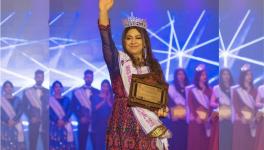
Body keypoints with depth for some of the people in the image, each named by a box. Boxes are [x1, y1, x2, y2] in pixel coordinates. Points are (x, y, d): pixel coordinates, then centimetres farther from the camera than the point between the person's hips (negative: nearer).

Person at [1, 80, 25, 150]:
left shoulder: (17, 99, 9)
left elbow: (21, 111, 0)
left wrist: (14, 120, -14)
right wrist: (8, 121, -16)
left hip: (16, 125, 1)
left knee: (17, 144, -5)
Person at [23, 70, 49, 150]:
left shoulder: (47, 92, 12)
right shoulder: (27, 91, 8)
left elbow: (49, 106, 11)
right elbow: (25, 107, 5)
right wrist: (31, 117, -7)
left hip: (45, 122, 1)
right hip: (33, 122, -1)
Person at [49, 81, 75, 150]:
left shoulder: (66, 99, 13)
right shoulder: (50, 99, 5)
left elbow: (69, 111, 3)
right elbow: (50, 112, -4)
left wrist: (64, 120, -13)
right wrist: (57, 120, -16)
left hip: (65, 124, 2)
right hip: (54, 124, -2)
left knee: (66, 142, -5)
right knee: (54, 142, -7)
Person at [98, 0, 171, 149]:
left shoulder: (154, 66, 12)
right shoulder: (119, 61, 1)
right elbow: (107, 42, -17)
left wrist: (162, 109, -7)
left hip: (149, 123, 3)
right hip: (125, 121, -3)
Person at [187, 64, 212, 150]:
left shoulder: (209, 91, 12)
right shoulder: (192, 91, 5)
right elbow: (191, 106, -3)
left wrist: (207, 116, -14)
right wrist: (196, 117, -17)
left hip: (207, 121, 2)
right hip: (196, 121, -2)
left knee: (206, 143, -2)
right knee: (195, 142, -6)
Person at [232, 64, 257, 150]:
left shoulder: (254, 91, 14)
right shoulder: (236, 91, 7)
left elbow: (256, 105, 5)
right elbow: (236, 106, -3)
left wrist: (252, 116, -13)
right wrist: (242, 117, -17)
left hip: (252, 122, 2)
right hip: (240, 122, -2)